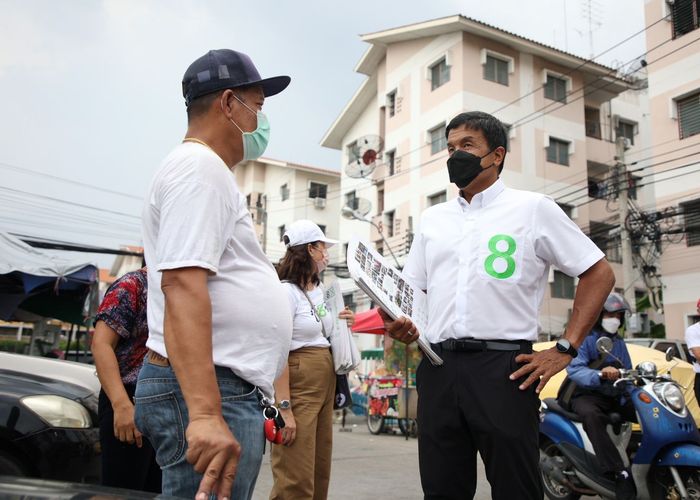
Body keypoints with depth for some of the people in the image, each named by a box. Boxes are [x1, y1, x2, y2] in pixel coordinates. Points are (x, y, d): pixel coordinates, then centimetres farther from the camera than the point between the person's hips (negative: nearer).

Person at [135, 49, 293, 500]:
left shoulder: (206, 171, 21)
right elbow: (182, 288, -23)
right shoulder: (200, 166, -11)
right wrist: (205, 413, -30)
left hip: (231, 392, 10)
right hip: (210, 392, -10)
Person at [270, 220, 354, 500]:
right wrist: (284, 408, -23)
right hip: (299, 385, -9)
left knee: (320, 473, 13)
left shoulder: (320, 291, 15)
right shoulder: (286, 291, -11)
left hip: (325, 386, 9)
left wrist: (343, 326, 8)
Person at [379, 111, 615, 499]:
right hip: (438, 367, 4)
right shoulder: (433, 219, 17)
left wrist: (565, 350, -4)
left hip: (503, 367, -4)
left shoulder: (532, 208, 4)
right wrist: (403, 328, -2)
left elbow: (599, 273, 4)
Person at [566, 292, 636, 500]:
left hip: (616, 396, 7)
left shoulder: (619, 342, 18)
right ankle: (620, 474, -42)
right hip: (587, 395, -7)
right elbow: (574, 369, -21)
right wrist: (600, 375, -40)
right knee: (592, 415, -39)